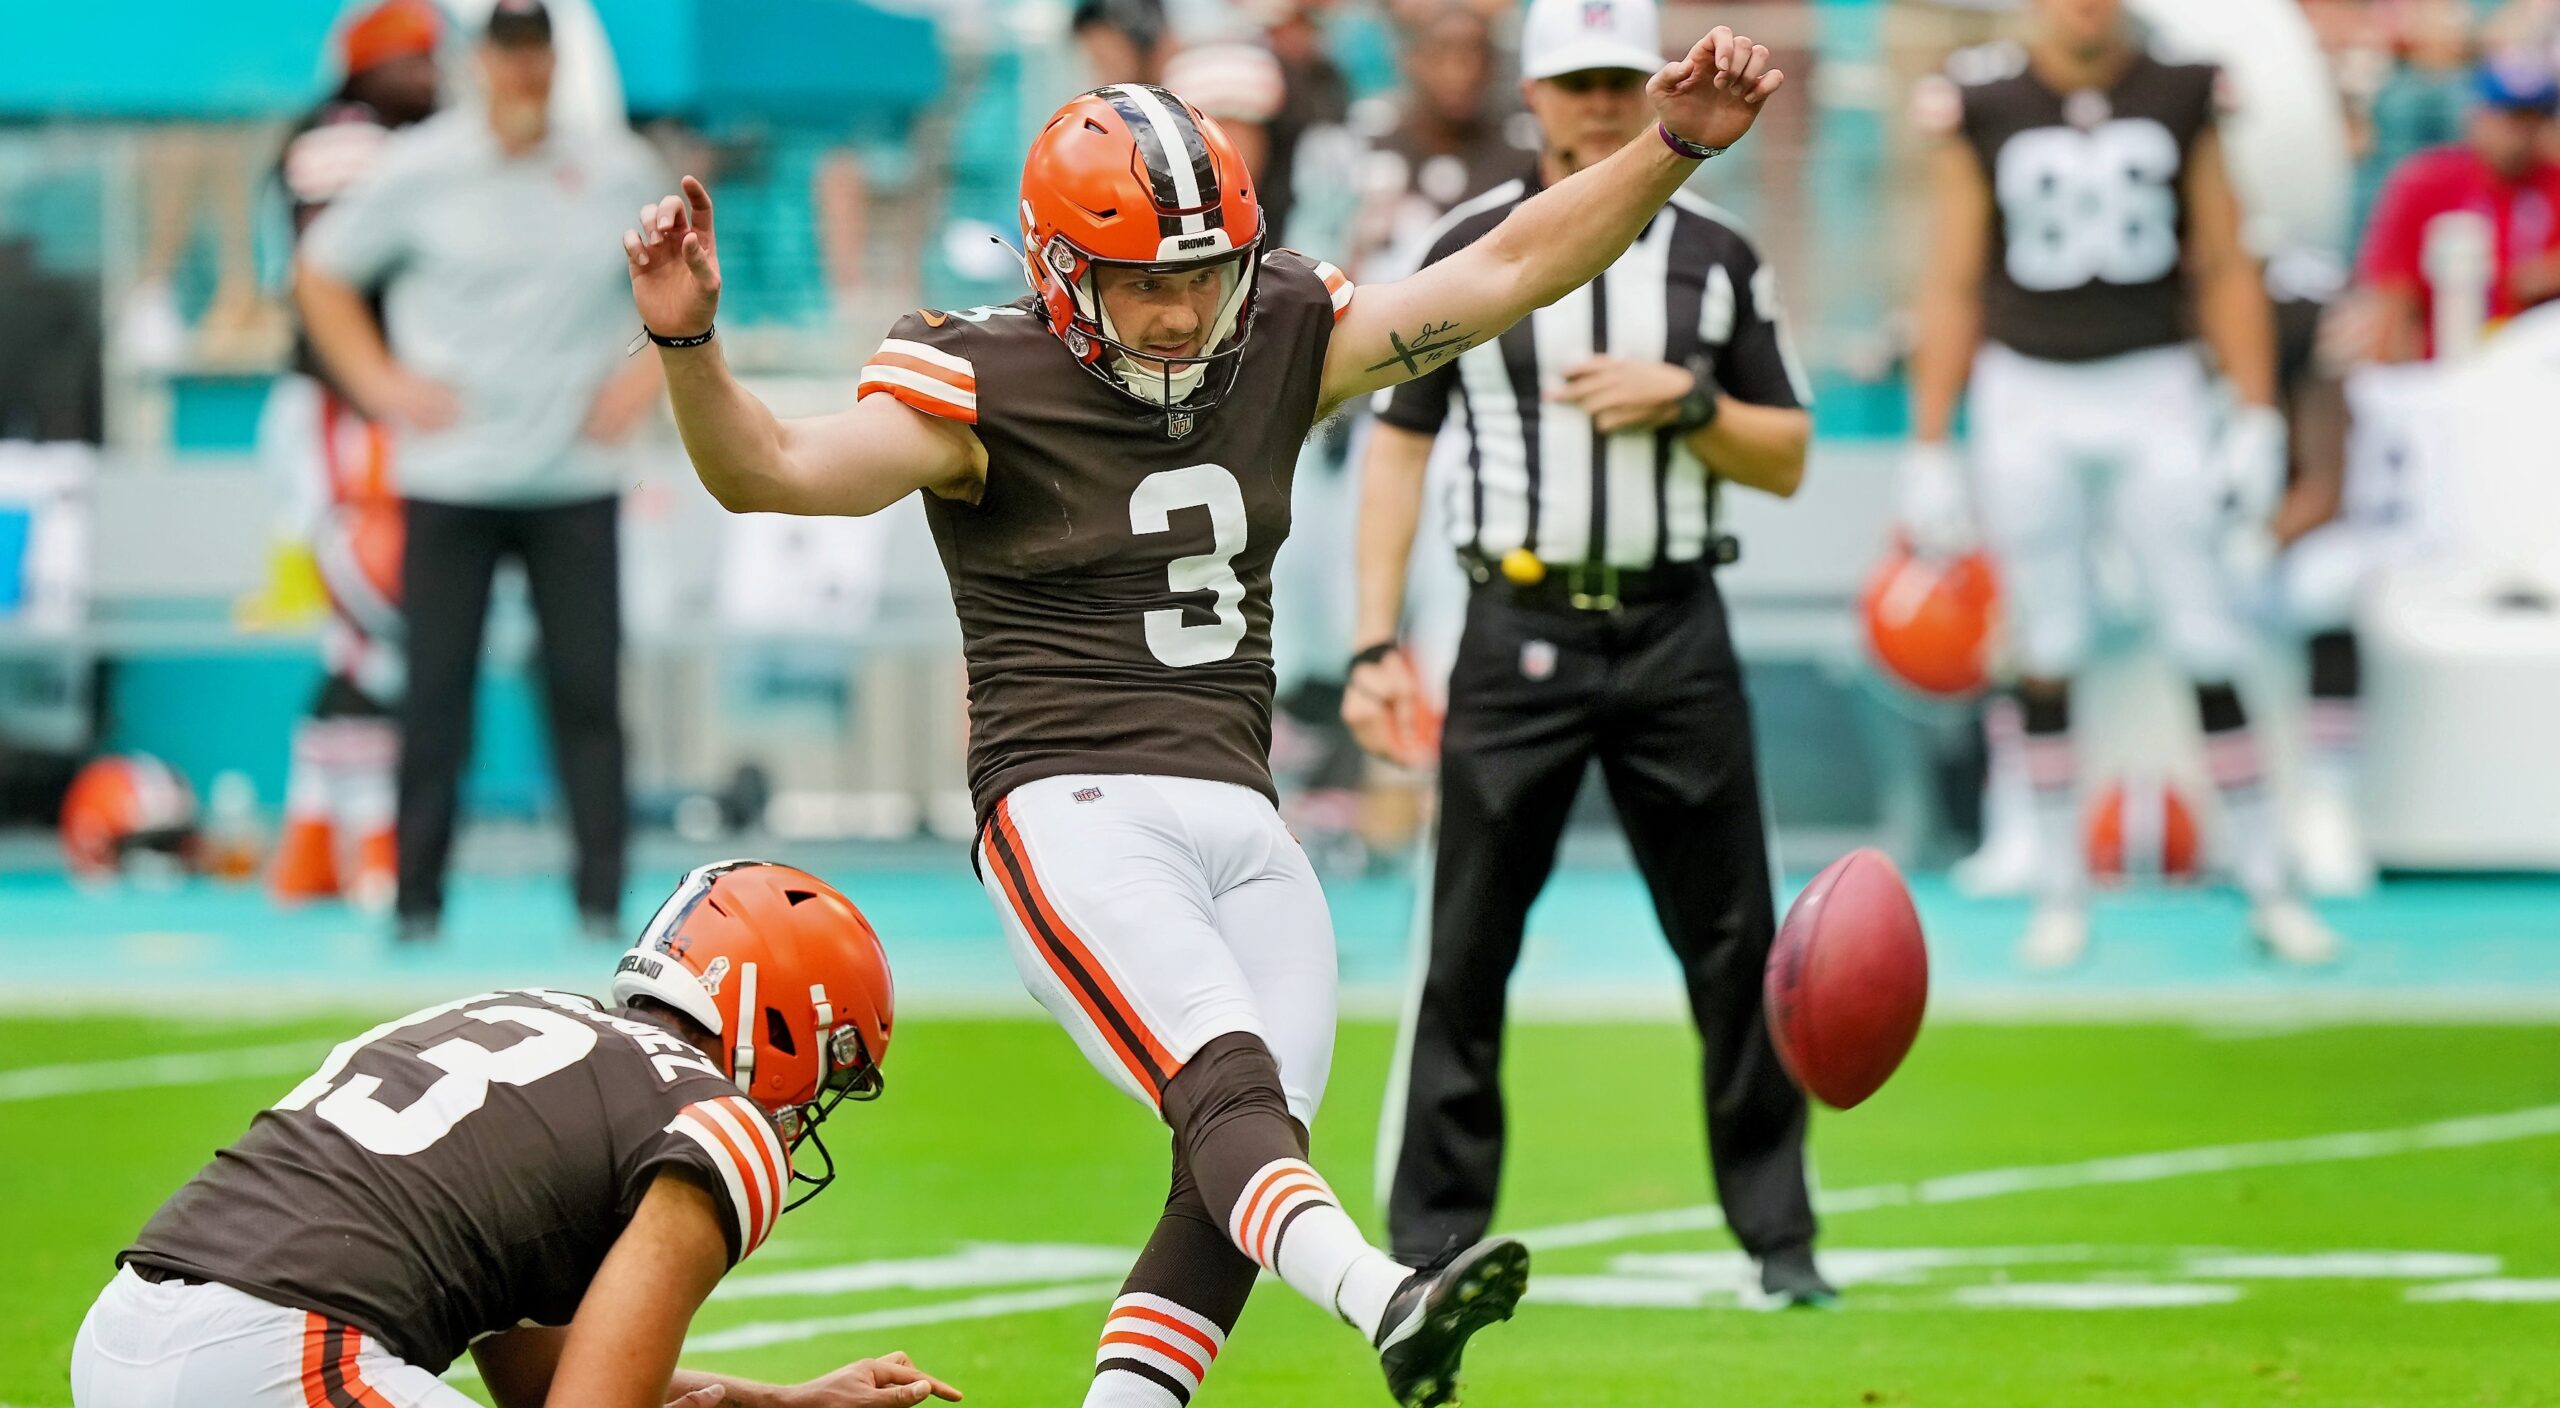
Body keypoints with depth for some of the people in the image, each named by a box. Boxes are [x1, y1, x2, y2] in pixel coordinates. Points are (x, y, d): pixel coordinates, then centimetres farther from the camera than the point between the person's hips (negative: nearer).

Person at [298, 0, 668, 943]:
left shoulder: (619, 172, 4)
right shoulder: (417, 168, -1)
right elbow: (321, 274, 9)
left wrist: (646, 374, 4)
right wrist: (381, 384, -1)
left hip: (576, 481, 1)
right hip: (449, 478, -1)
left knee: (588, 688, -3)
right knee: (435, 688, -1)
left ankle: (601, 898, 2)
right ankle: (417, 899, 6)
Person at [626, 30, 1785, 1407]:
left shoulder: (1278, 343, 11)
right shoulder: (985, 388, -5)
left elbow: (1501, 271, 13)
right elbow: (776, 471, -17)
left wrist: (1675, 144, 5)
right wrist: (687, 347, -36)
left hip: (1243, 824, 7)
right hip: (1073, 814, -7)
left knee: (1237, 1175, -7)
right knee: (1229, 1085, -28)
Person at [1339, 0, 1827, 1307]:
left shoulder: (1716, 256, 8)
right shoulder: (1466, 249, 5)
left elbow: (1787, 462, 11)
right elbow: (1398, 443, 5)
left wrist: (1684, 400, -9)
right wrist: (1377, 644, -3)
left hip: (1675, 630, 1)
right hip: (1520, 631, -1)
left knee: (1734, 940, 2)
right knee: (1467, 945, -1)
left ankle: (1776, 1233, 10)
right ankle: (1432, 1244, 5)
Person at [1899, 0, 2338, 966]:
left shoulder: (2180, 95, 2)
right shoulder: (1985, 107, 0)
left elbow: (2223, 267, 6)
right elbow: (1953, 286, 4)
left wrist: (2257, 418, 1)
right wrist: (1928, 450, 3)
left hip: (2154, 388, 0)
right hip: (2027, 392, 0)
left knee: (2208, 646, -2)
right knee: (2047, 652, 4)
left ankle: (2267, 888, 6)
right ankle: (2060, 892, 15)